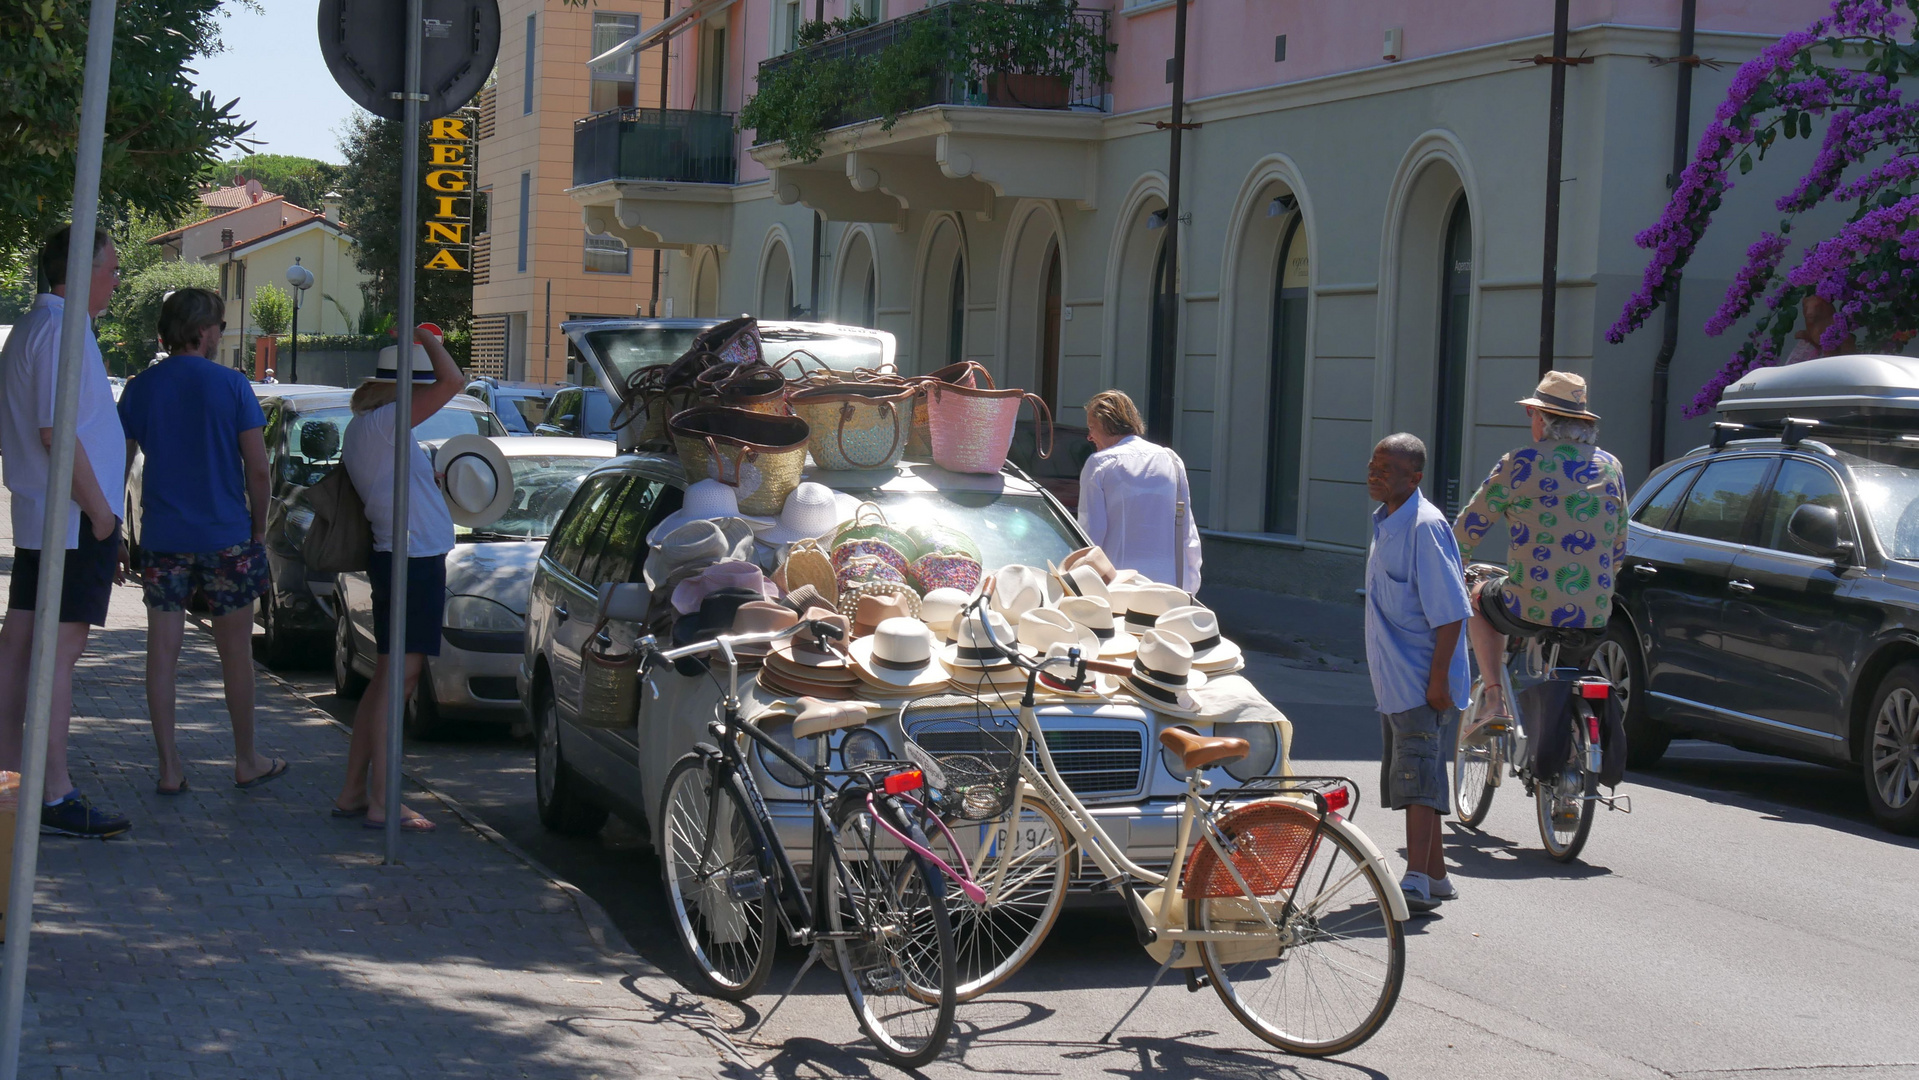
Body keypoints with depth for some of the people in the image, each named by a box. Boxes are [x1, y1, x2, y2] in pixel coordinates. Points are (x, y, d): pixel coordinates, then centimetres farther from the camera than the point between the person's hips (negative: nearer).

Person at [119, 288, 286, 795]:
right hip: (226, 538, -2)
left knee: (162, 653, 5)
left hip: (162, 539, 2)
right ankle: (247, 761, 19)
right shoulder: (232, 385, -7)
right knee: (235, 650, 9)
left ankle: (169, 767, 4)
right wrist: (258, 527, 5)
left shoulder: (140, 389, 1)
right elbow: (258, 469, -8)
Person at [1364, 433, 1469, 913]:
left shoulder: (1424, 526, -17)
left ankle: (1417, 881, -16)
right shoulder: (1386, 523, 13)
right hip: (1395, 680, 10)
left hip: (1423, 683, -10)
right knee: (1408, 777, 14)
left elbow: (1450, 612, -19)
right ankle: (1435, 873, 22)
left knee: (1418, 775, -13)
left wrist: (1438, 678, -22)